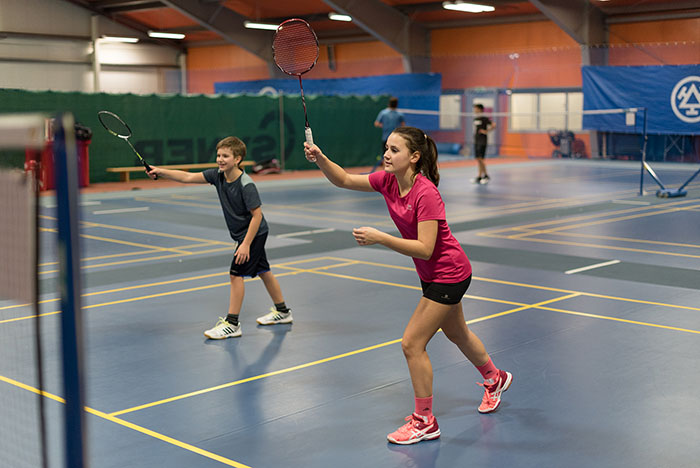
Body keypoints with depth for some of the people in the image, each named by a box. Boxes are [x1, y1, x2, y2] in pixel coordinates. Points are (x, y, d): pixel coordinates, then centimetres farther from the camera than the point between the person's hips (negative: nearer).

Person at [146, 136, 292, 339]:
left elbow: (257, 215, -24)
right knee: (262, 271, 18)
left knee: (236, 273, -10)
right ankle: (282, 311, 32)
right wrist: (161, 172, -16)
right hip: (242, 233, 9)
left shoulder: (246, 185, -26)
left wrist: (246, 244, -25)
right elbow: (188, 177, -6)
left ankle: (232, 324, -4)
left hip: (254, 233, -9)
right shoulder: (217, 175, -5)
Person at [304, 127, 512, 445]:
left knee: (412, 343, -8)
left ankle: (424, 422, 7)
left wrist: (379, 238, -36)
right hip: (433, 275, 9)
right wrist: (320, 158, -21)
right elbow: (343, 180, -3)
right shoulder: (388, 181, -7)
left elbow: (425, 249, -31)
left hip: (448, 274, -9)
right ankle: (494, 379, 54)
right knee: (456, 333, 27)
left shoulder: (425, 193, -29)